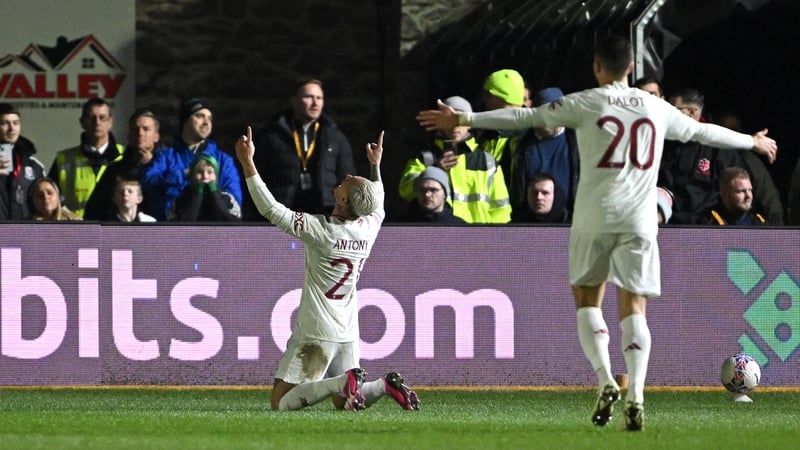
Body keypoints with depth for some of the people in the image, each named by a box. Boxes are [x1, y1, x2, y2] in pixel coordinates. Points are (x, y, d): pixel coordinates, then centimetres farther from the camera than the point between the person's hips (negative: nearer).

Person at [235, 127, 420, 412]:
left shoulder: (320, 230, -18)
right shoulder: (369, 228, 1)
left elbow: (271, 209, -19)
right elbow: (378, 206, 26)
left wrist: (247, 162, -15)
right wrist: (375, 166, 38)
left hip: (316, 333, -7)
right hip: (348, 334, 7)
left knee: (282, 402, -6)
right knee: (344, 403, 18)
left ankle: (342, 383, -24)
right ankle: (384, 385, -9)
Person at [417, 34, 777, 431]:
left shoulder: (585, 103, 0)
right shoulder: (656, 108, 10)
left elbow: (524, 118, -2)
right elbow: (700, 131, 24)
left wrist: (462, 120, 2)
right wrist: (752, 142, 41)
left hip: (594, 216, -2)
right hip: (639, 219, 2)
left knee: (587, 298, 11)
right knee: (633, 307, 4)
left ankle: (606, 381, -8)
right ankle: (635, 396, -10)